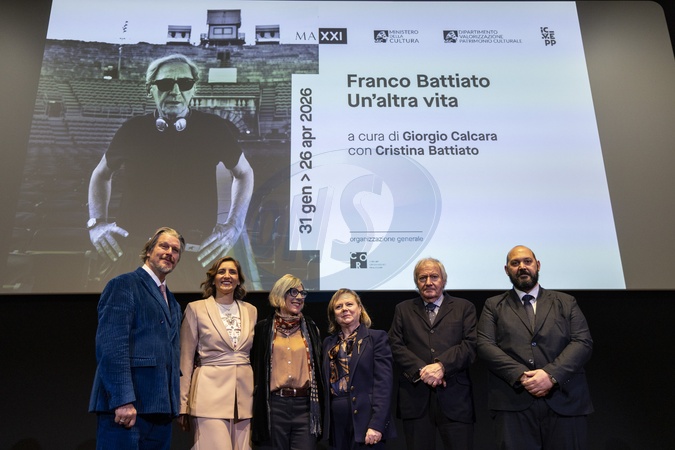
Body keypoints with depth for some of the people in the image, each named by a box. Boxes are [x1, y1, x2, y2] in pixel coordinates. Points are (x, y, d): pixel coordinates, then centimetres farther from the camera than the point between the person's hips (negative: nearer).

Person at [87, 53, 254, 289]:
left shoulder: (213, 128, 1)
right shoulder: (133, 129, 6)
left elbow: (244, 172, 15)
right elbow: (101, 174, 22)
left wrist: (233, 226, 4)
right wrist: (98, 223, 8)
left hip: (195, 256, -1)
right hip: (129, 251, 1)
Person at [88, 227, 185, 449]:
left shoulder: (172, 303, 21)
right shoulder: (124, 284, -4)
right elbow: (111, 345, -14)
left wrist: (174, 404, 14)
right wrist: (123, 401, -21)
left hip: (160, 407, 8)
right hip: (125, 404, -7)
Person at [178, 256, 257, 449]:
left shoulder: (251, 310, 11)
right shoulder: (196, 309, 1)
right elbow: (186, 359, 1)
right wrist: (183, 405, -2)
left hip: (245, 395, 4)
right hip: (211, 392, -4)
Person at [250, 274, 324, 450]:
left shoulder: (311, 328, 10)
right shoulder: (263, 328, 4)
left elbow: (318, 366, 13)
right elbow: (255, 367, 6)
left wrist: (319, 404, 9)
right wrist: (257, 407, 3)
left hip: (305, 405, 2)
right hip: (273, 406, -1)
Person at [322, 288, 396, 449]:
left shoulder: (377, 337, -4)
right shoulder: (329, 343, 12)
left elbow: (384, 383, -11)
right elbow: (327, 383, 14)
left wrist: (376, 424, -19)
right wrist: (326, 421, 6)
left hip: (364, 421, -4)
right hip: (336, 422, 5)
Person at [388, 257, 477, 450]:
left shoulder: (464, 308, 10)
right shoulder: (403, 309, 13)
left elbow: (471, 345, -2)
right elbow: (396, 346, 2)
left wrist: (441, 365, -17)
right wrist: (422, 370, -12)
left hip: (454, 396, -1)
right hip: (415, 397, 1)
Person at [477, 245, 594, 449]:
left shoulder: (566, 302, 14)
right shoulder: (493, 306, 11)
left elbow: (583, 342, 2)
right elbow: (484, 345, -1)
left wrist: (551, 375, -14)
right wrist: (521, 376, -15)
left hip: (565, 401, 1)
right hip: (513, 404, -1)